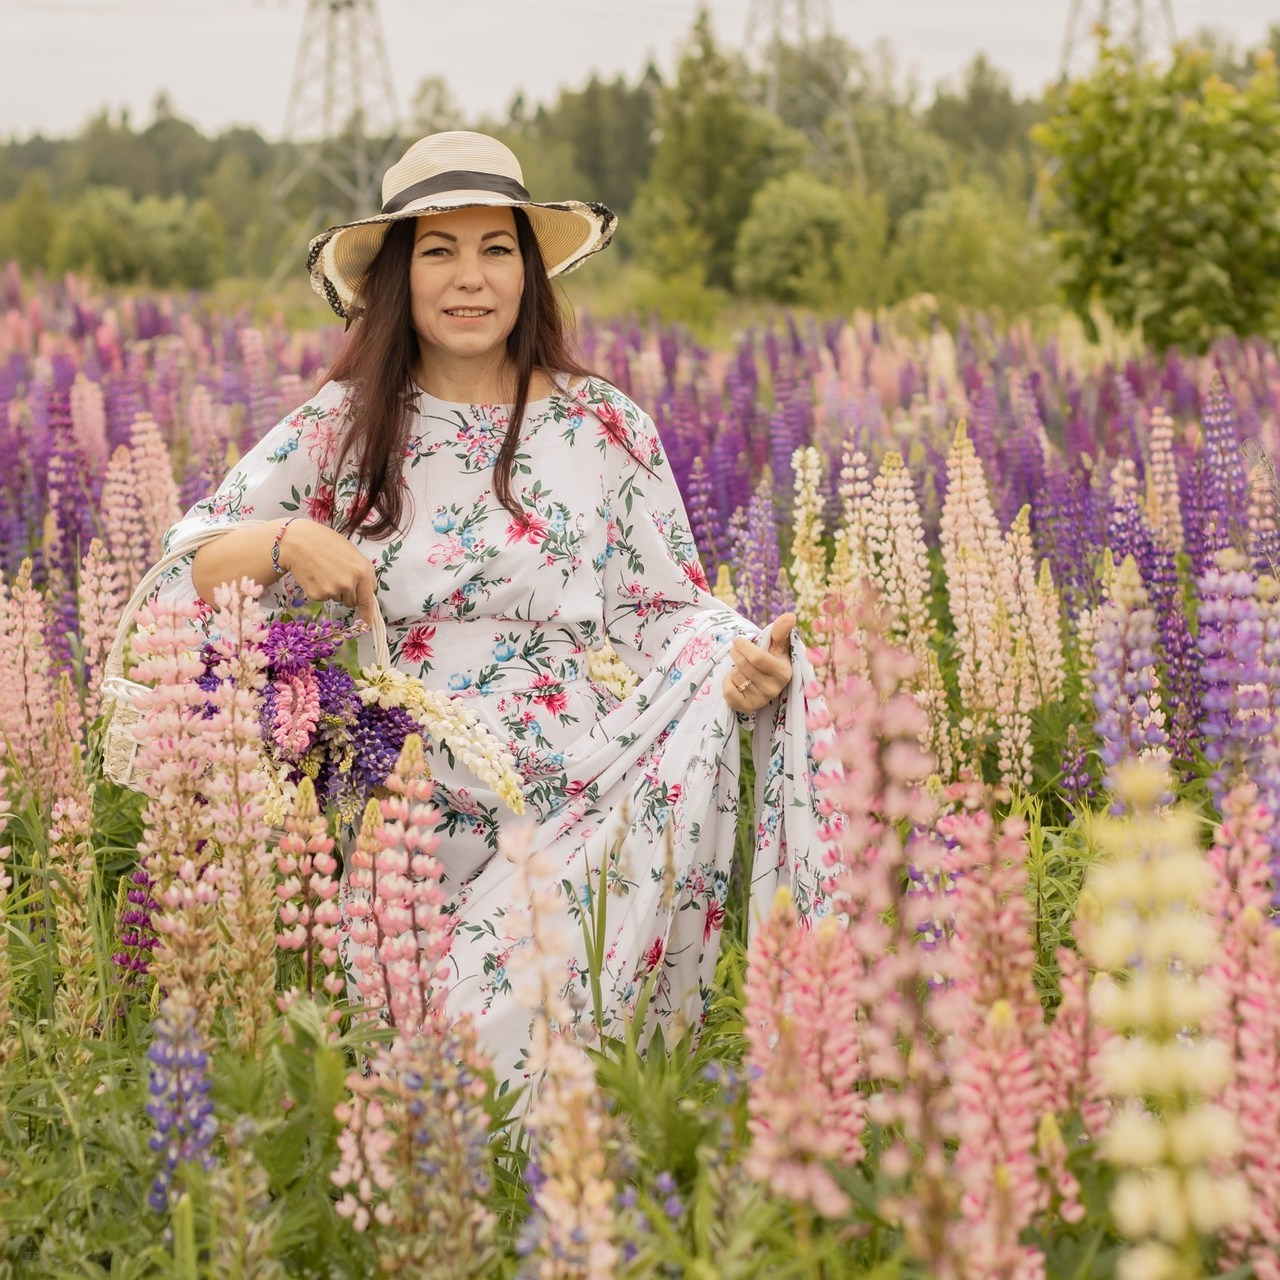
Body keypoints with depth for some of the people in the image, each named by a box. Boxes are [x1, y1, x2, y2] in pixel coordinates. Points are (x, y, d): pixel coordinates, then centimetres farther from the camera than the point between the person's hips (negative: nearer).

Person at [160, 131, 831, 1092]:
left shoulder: (606, 429, 8)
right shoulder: (343, 429, 7)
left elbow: (666, 612, 7)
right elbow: (183, 572, 5)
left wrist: (744, 661, -16)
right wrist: (287, 540, -16)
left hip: (574, 795, 1)